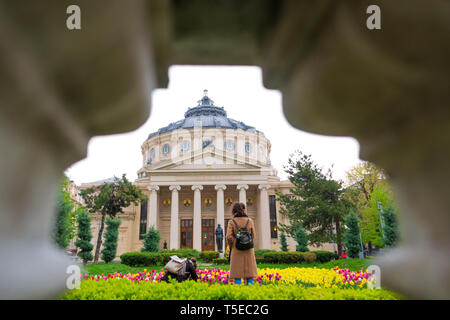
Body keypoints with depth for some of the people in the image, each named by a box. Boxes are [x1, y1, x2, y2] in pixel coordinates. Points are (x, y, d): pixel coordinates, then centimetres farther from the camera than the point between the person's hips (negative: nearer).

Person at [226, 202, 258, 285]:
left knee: (237, 275, 2)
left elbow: (229, 237, -10)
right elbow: (253, 236, 7)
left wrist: (231, 246, 6)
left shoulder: (232, 222, -4)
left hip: (237, 250, -1)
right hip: (249, 250, 1)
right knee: (249, 274, 8)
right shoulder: (250, 221, 0)